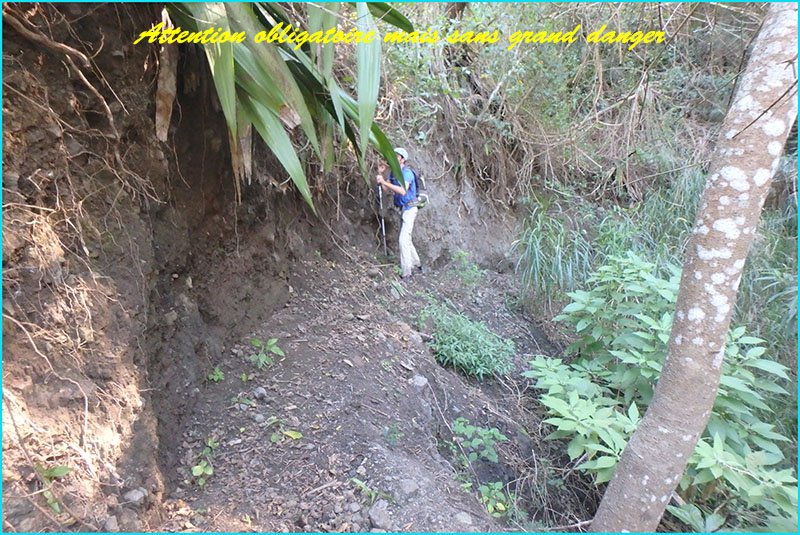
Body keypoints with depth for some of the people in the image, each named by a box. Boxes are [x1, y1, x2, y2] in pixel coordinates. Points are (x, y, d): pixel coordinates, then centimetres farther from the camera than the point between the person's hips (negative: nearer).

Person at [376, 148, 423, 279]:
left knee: (404, 239, -13)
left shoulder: (407, 173, -17)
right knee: (406, 239, 17)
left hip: (409, 208, -10)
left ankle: (406, 271, -11)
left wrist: (384, 181, -32)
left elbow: (402, 191, -32)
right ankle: (416, 265, 29)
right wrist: (380, 174, -1)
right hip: (403, 208, 10)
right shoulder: (393, 173, 10)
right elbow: (385, 189, 9)